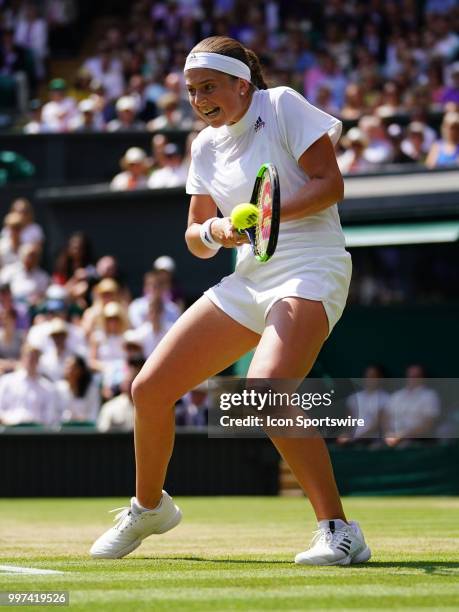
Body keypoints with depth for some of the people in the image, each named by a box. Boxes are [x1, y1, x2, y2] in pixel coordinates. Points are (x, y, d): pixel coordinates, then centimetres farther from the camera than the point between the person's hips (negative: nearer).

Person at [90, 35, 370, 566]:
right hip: (248, 280, 7)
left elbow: (330, 184, -11)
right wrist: (214, 231, -9)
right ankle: (149, 507, 30)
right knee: (149, 389, 3)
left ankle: (339, 532, -26)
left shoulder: (282, 105, -6)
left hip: (309, 270, -7)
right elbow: (196, 240, 15)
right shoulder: (207, 146, 13)